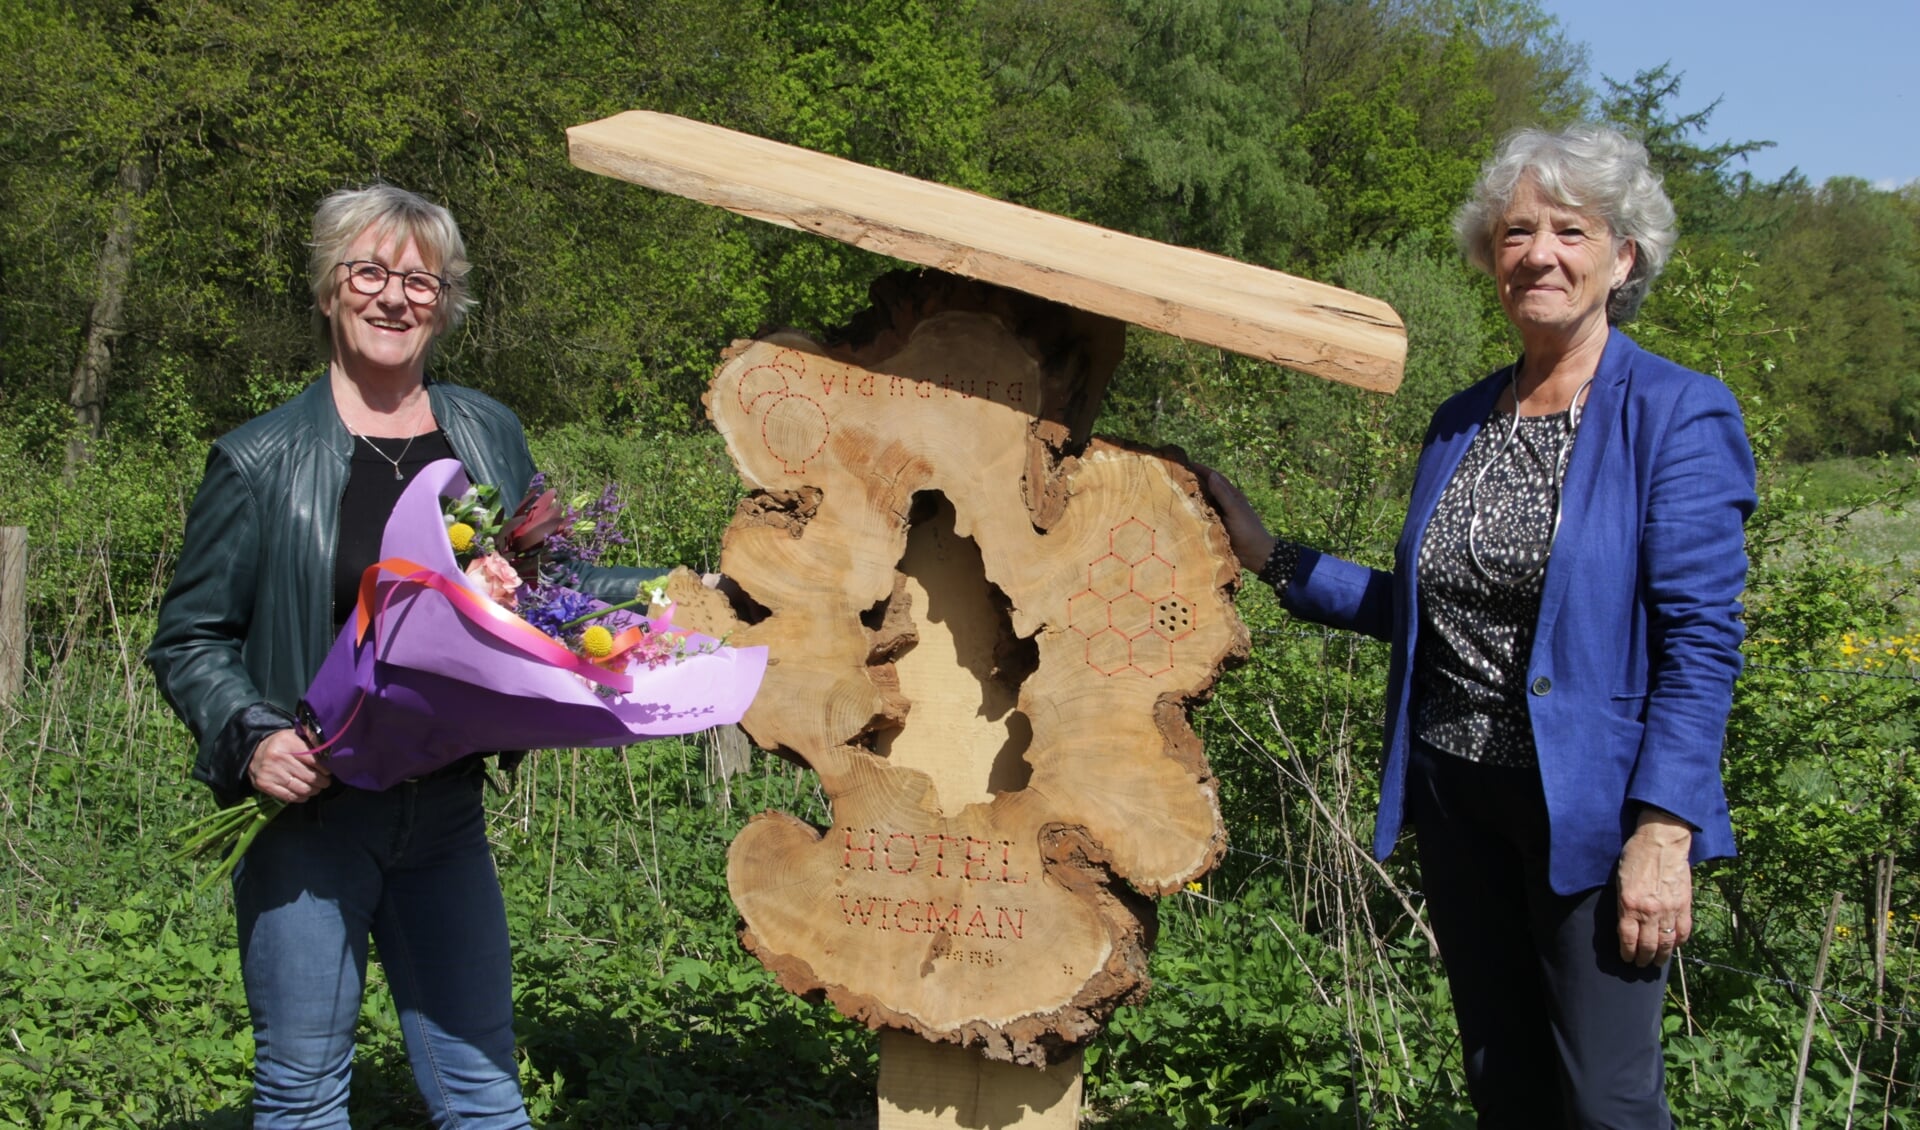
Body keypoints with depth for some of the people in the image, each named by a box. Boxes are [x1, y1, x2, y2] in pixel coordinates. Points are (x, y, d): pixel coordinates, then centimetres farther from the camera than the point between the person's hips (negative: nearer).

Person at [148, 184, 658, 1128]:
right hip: (309, 807, -3)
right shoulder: (260, 462, -4)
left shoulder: (487, 436, 7)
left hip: (445, 810, 3)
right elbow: (189, 638, -1)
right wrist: (251, 736, -18)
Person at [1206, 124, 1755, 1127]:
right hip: (1458, 796, 6)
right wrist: (1268, 556, 10)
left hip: (1588, 806, -6)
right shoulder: (1461, 424, 10)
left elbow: (1701, 644, -13)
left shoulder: (1678, 418, -9)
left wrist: (1663, 833, -20)